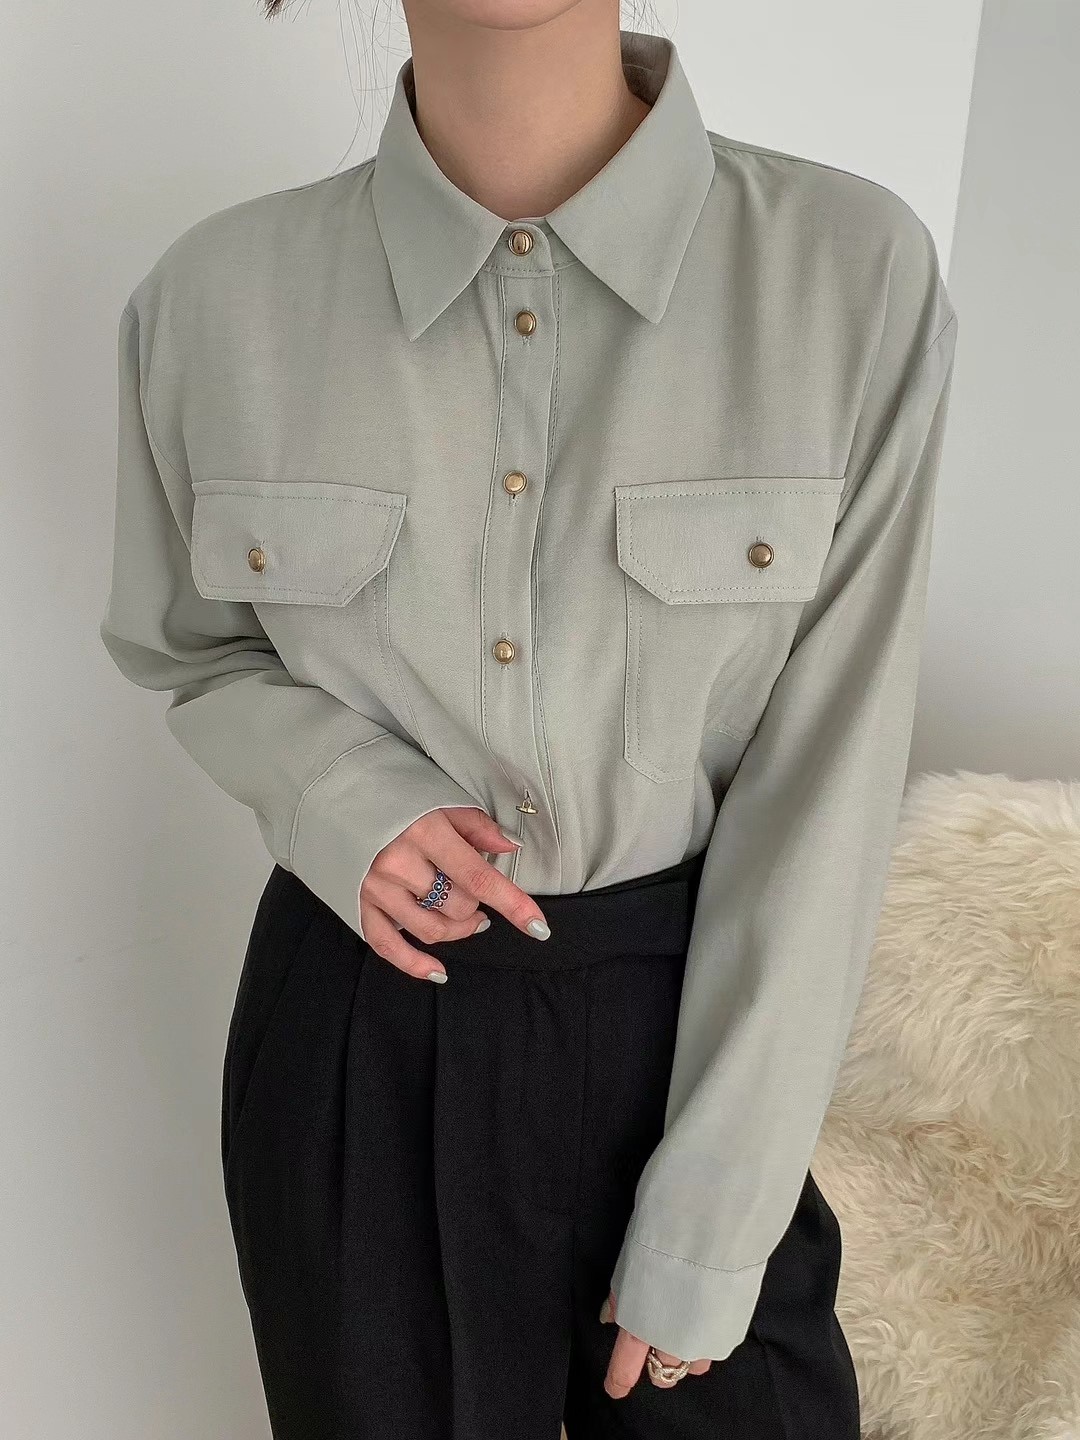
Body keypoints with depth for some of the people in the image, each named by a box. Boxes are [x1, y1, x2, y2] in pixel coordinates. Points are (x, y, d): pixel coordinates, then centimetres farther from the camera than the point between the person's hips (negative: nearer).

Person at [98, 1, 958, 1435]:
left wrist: (707, 1239, -9)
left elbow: (828, 779, -12)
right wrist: (337, 796, -15)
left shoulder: (856, 268, -15)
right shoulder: (216, 295, -10)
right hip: (360, 1037, 2)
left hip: (698, 1015, -1)